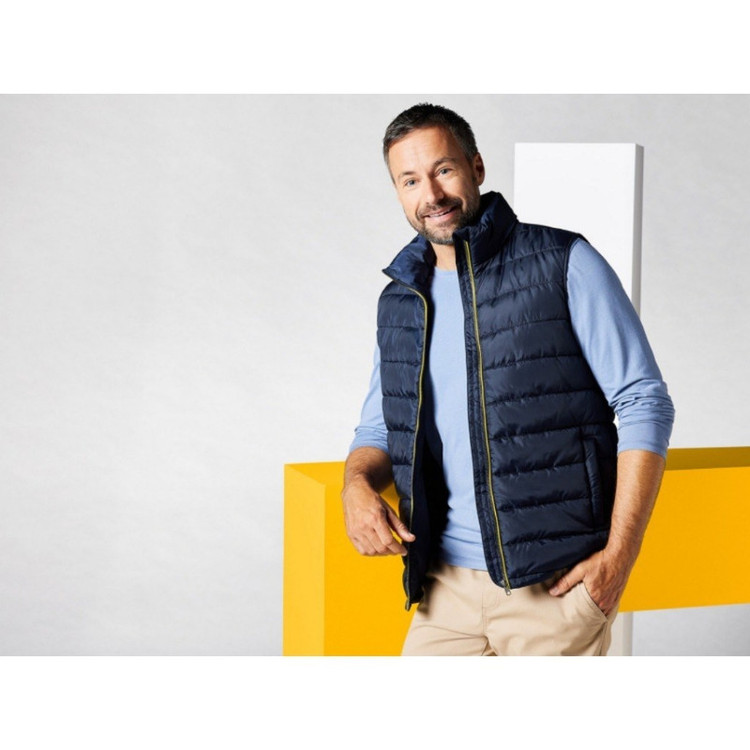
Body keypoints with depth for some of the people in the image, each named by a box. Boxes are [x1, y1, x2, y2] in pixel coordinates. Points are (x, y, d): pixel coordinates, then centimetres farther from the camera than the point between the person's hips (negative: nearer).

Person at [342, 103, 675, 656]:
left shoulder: (565, 265, -5)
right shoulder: (400, 302, 10)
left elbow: (646, 404, -7)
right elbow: (378, 429, 19)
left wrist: (620, 554, -13)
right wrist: (358, 485, -6)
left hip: (557, 581, -4)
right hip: (448, 581, 5)